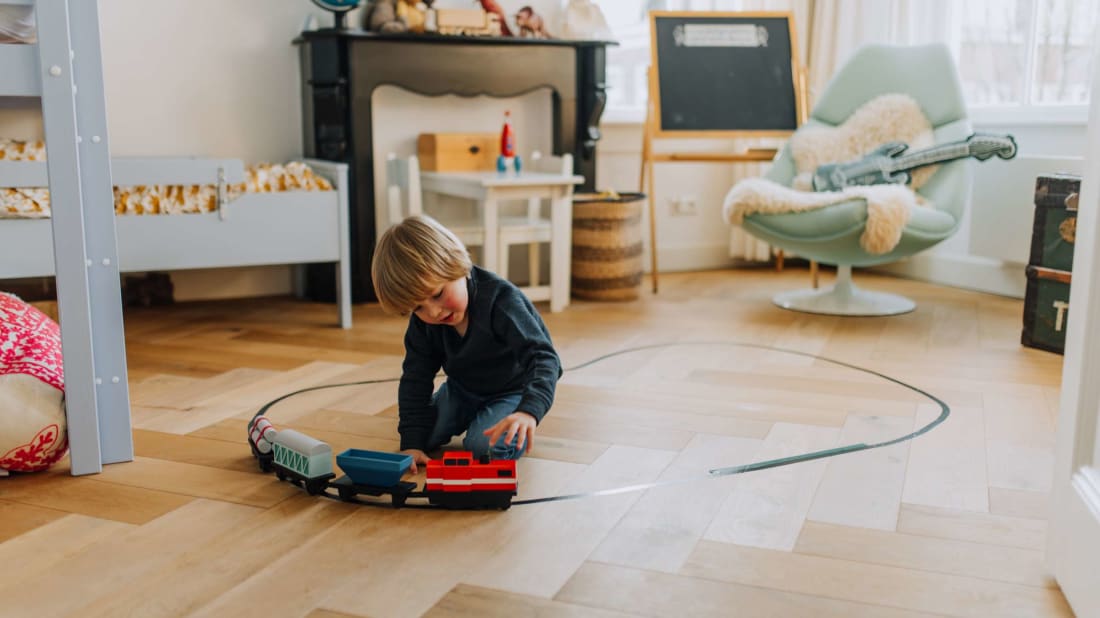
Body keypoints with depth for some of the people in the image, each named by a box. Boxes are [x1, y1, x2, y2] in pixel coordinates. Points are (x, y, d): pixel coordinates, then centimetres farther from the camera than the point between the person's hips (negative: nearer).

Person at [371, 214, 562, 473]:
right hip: (461, 389, 6)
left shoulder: (500, 301, -34)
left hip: (512, 391, -6)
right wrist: (412, 442, -17)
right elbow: (415, 380, -8)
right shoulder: (422, 321, -15)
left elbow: (544, 358, -39)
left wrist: (529, 410, -57)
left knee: (483, 445, -27)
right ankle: (465, 419, 23)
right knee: (423, 435, -6)